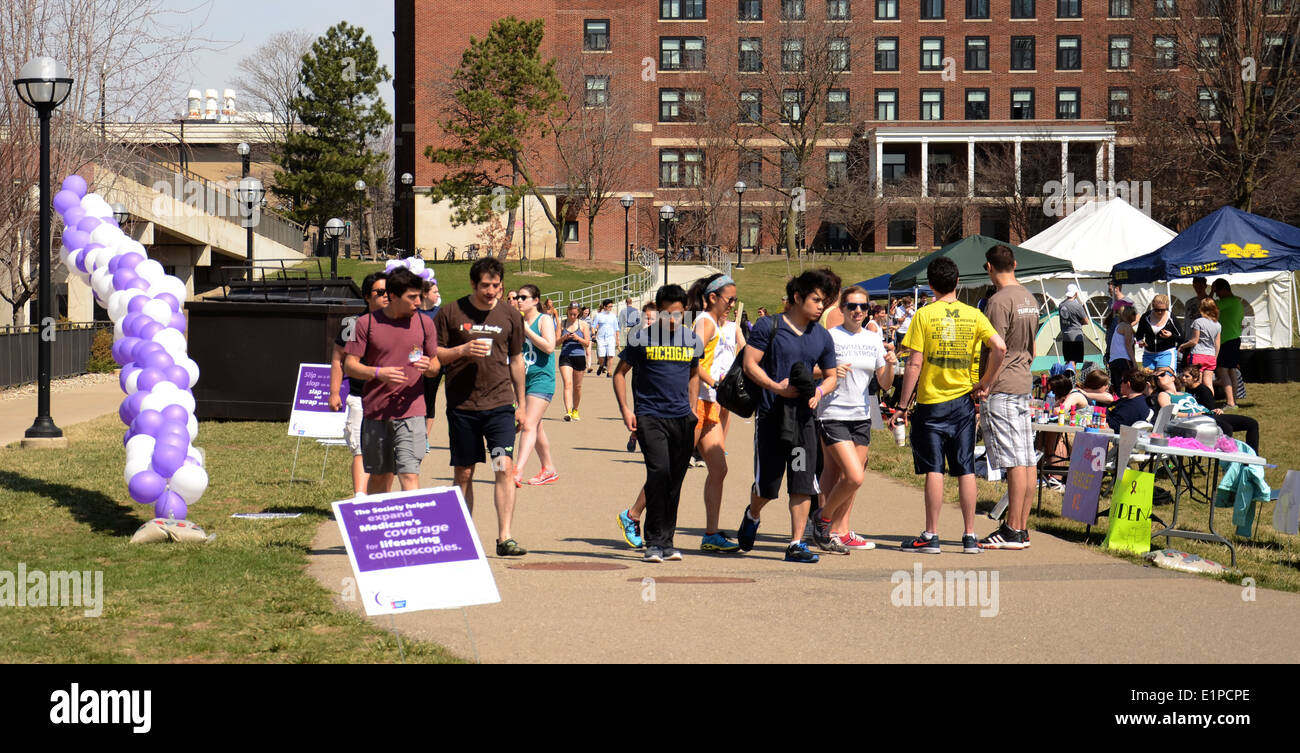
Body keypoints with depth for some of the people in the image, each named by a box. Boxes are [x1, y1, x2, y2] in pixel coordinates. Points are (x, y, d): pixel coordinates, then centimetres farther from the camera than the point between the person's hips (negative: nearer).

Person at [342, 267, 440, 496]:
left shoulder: (423, 323, 6)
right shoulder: (367, 323, -1)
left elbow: (435, 365, 13)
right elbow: (349, 366, 0)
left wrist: (428, 367, -11)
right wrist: (378, 373, -18)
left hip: (411, 411, 0)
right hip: (375, 412, 0)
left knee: (409, 475, -12)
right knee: (379, 476, 11)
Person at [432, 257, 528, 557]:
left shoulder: (510, 315, 8)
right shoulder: (451, 313, 2)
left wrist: (521, 403, 17)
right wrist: (463, 350, -14)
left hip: (500, 404, 0)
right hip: (462, 405, 0)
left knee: (505, 467, -12)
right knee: (463, 473, 6)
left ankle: (505, 538, -12)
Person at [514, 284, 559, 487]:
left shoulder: (544, 320, -5)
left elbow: (549, 347, -18)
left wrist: (526, 330, -16)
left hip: (541, 379, -8)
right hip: (524, 379, 8)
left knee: (529, 425, -17)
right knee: (536, 426, 14)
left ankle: (518, 471, -26)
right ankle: (549, 470, 25)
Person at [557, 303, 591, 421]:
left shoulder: (583, 324, 5)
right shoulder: (562, 324, 6)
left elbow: (587, 343, 2)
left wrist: (578, 338, -16)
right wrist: (564, 337, -15)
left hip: (579, 357, 1)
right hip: (565, 357, -1)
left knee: (577, 386, 11)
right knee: (567, 384, -16)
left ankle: (575, 410, 30)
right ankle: (568, 412, -25)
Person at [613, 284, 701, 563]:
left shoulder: (691, 340, 10)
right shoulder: (643, 339, 0)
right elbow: (620, 373, 8)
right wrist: (625, 409, -3)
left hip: (682, 418, 4)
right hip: (650, 416, -4)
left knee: (675, 481, 6)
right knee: (659, 472, -19)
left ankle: (666, 542, 16)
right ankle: (654, 542, -12)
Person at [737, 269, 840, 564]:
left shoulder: (822, 337, 11)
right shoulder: (768, 326, -3)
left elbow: (831, 375, 18)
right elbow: (749, 363, -6)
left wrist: (819, 391, -4)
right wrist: (776, 387, -17)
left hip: (803, 417, 3)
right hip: (771, 415, -3)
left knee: (803, 484, -5)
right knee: (767, 485, 5)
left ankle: (796, 544, 1)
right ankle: (752, 516, 38)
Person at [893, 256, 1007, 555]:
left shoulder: (924, 315, -7)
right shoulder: (973, 315, 2)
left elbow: (914, 364, -10)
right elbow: (999, 347, -9)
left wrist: (903, 405, -4)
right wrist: (984, 384, 2)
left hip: (930, 403, -3)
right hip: (963, 402, 3)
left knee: (934, 470, -1)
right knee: (966, 470, 7)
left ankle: (931, 536, 1)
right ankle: (970, 537, 8)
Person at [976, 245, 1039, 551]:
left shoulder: (999, 301, -14)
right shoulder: (1029, 299, 13)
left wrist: (985, 388, -13)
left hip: (1001, 388, -9)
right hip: (1024, 385, 9)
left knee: (1014, 461, -9)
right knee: (1027, 459, 7)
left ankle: (1012, 531, -8)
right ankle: (1022, 528, 12)